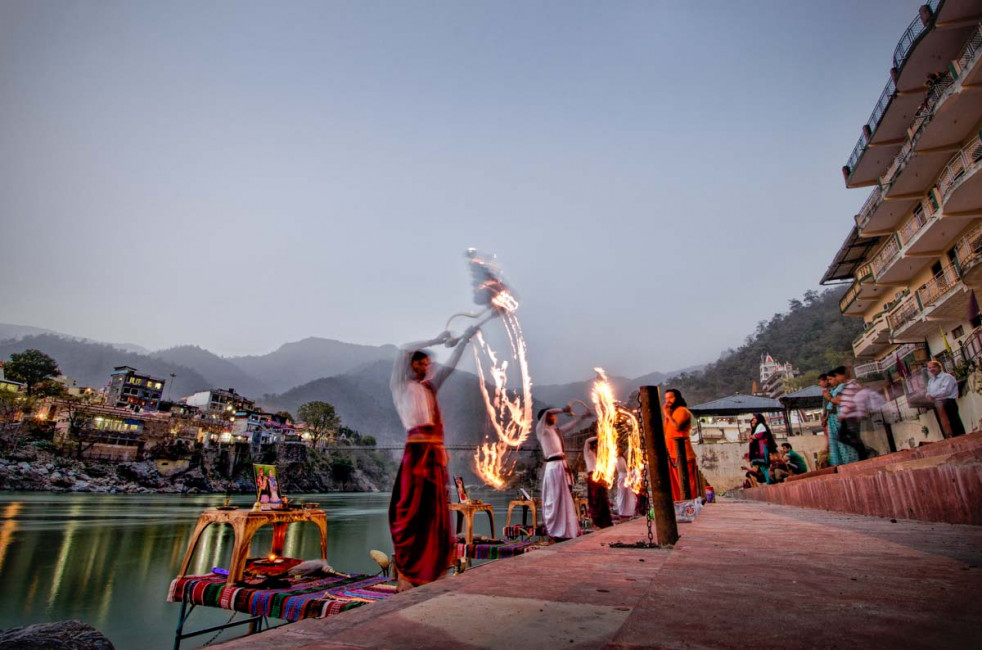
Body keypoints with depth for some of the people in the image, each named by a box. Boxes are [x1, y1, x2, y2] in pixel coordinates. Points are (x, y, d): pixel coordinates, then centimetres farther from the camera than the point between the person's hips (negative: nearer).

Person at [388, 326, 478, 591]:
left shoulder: (429, 387, 20)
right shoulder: (402, 386, 5)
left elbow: (450, 365, 22)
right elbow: (403, 351, -6)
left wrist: (464, 340, 21)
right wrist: (435, 340, 1)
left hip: (435, 454, 7)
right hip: (417, 452, -6)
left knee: (434, 512, 9)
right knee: (412, 510, -6)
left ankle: (429, 571, 18)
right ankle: (407, 574, 0)